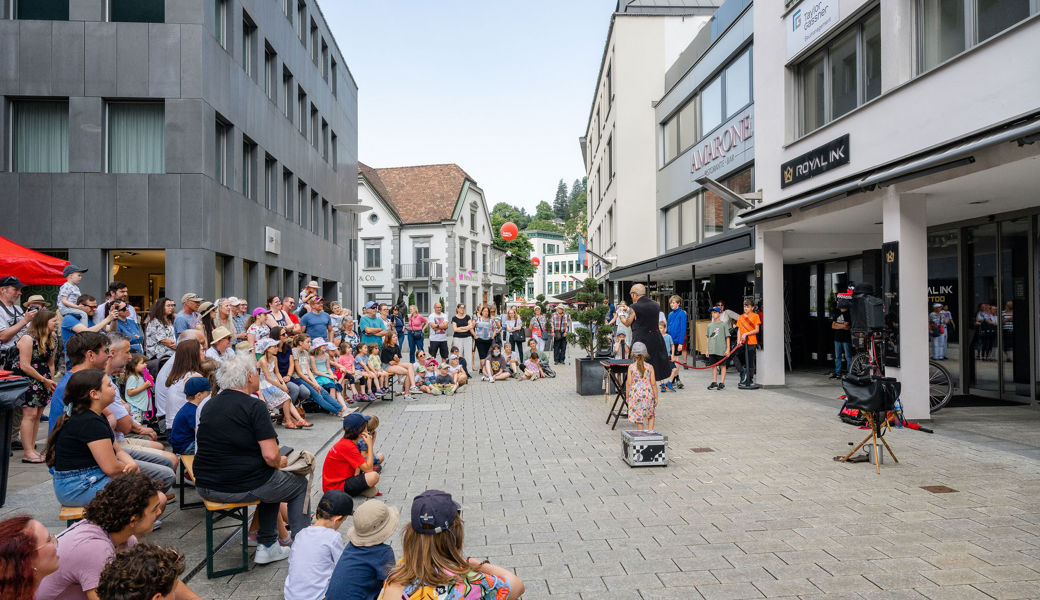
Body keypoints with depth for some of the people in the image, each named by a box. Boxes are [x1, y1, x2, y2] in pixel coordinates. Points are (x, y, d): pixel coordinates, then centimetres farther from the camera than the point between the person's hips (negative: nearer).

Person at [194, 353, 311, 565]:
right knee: (300, 484, 18)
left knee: (271, 481, 31)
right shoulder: (254, 406, -15)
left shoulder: (209, 405, 7)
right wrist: (280, 462, 2)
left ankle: (267, 546, 28)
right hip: (244, 487, -7)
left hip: (206, 487, 7)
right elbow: (271, 455, -21)